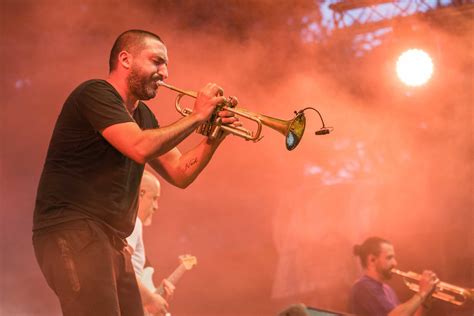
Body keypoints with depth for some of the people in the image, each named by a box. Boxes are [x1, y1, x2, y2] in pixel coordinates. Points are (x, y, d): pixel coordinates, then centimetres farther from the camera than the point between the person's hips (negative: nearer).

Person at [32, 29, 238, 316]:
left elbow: (179, 174, 17)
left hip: (112, 239, 9)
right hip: (72, 230, -9)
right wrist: (197, 117, -11)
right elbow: (140, 148, -22)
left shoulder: (142, 115, 19)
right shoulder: (96, 93, -8)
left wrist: (215, 136, 2)